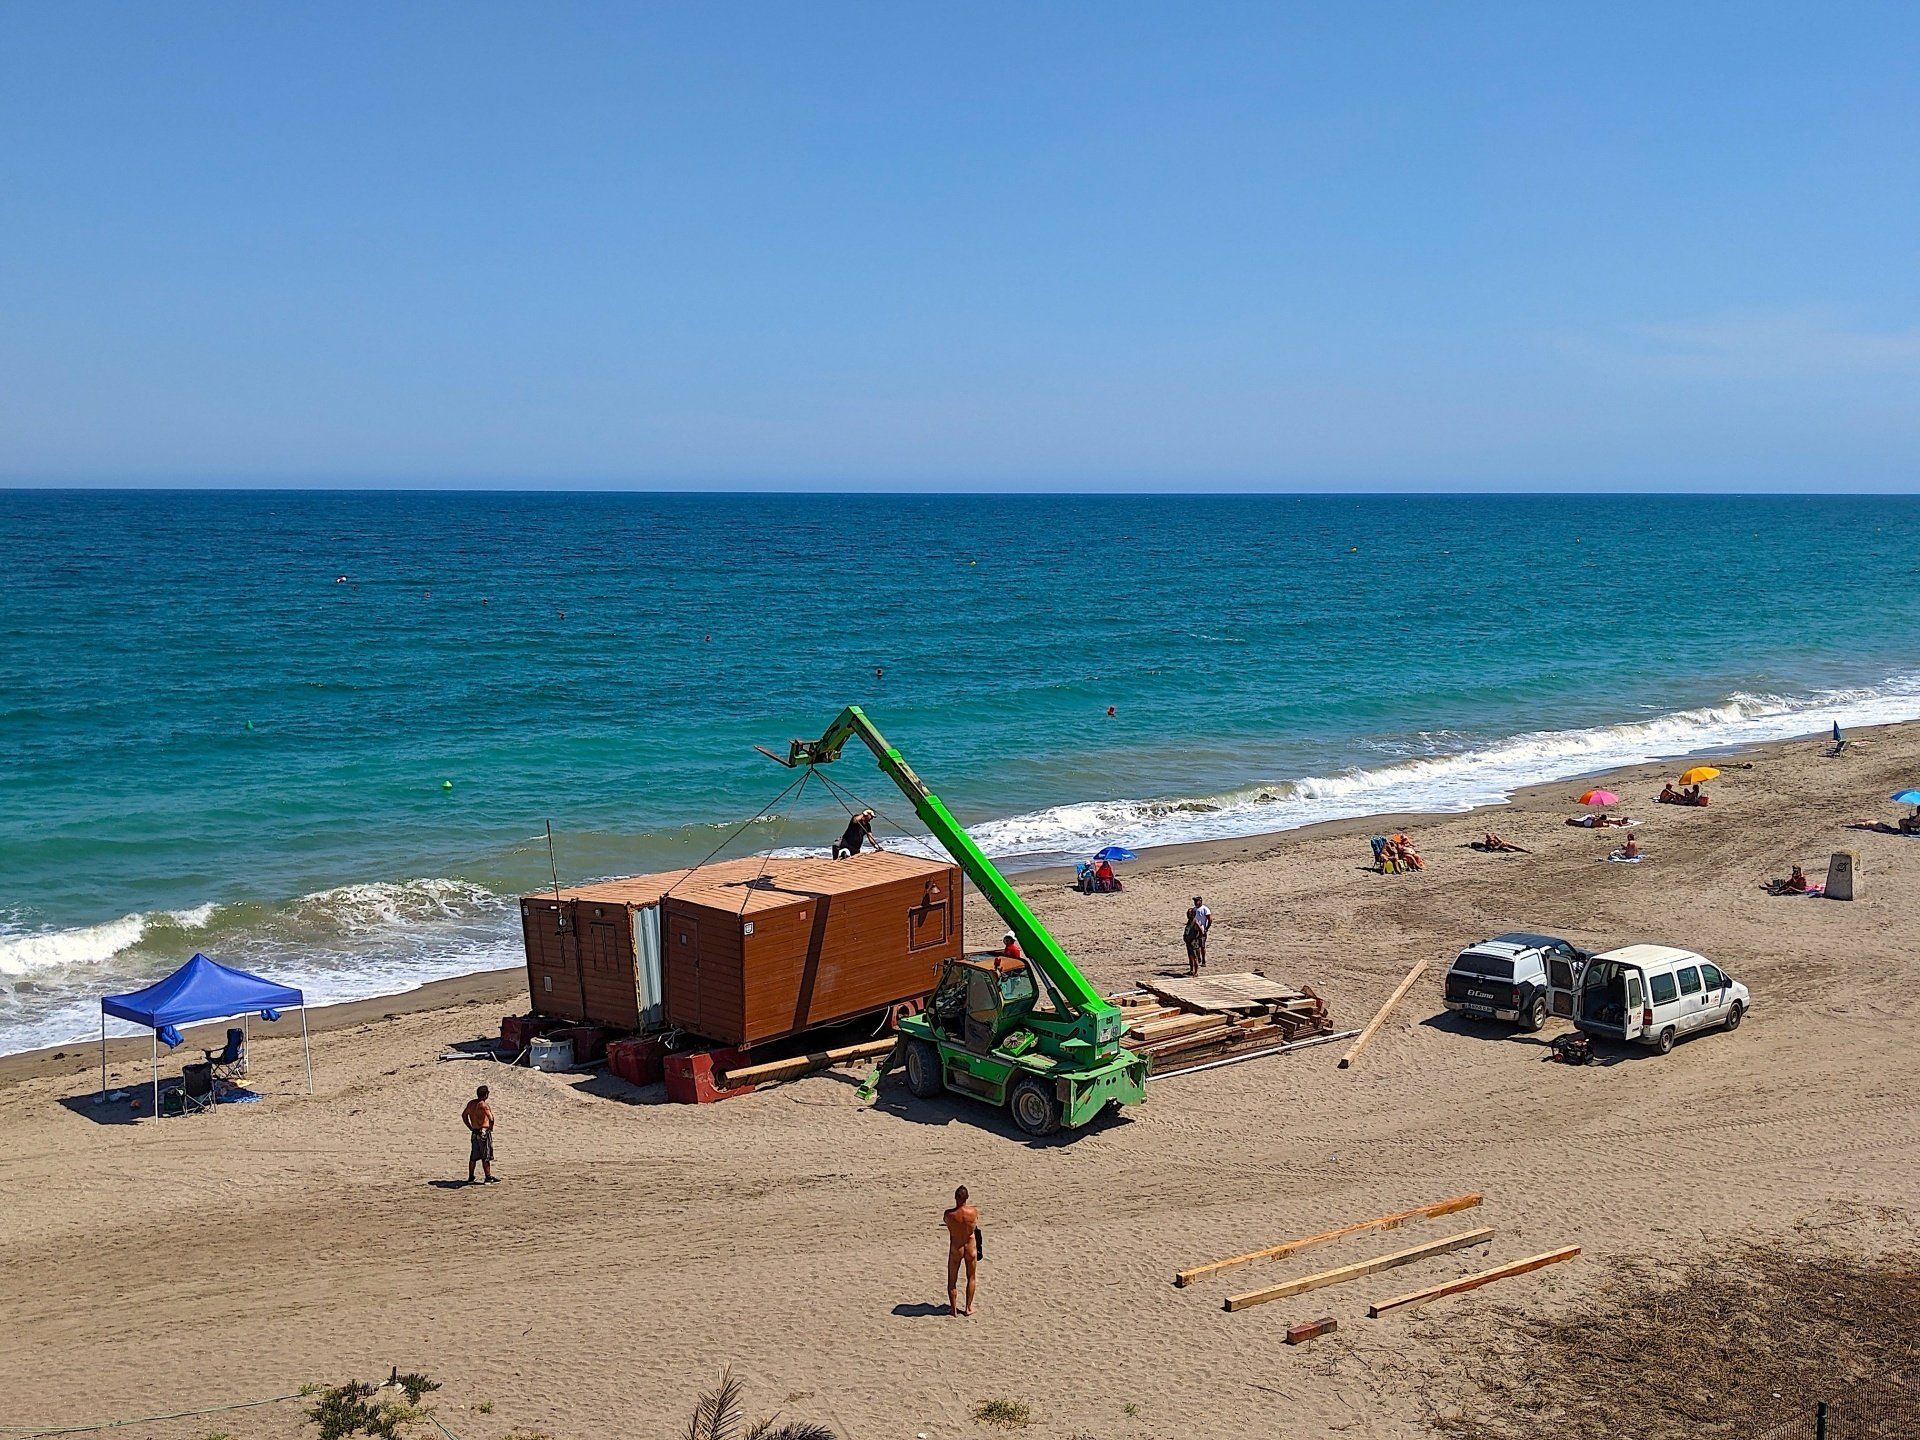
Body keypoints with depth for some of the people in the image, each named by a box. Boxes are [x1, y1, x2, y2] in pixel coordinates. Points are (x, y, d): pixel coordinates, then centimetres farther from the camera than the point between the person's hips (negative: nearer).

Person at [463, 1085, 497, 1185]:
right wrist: (491, 1127, -12)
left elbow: (464, 1115, 21)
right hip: (484, 1132, -7)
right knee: (486, 1157, 1)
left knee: (473, 1157, 13)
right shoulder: (483, 1105, -17)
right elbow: (491, 1118, -30)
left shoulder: (471, 1103, 8)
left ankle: (470, 1178, 18)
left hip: (474, 1132, 7)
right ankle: (488, 1178, 6)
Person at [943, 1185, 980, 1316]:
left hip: (955, 1249, -1)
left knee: (952, 1280, 17)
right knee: (971, 1278, 22)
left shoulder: (949, 1214, -22)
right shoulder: (974, 1211, -19)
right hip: (971, 1248, 1)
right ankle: (968, 1308, 26)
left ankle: (953, 1309, 23)